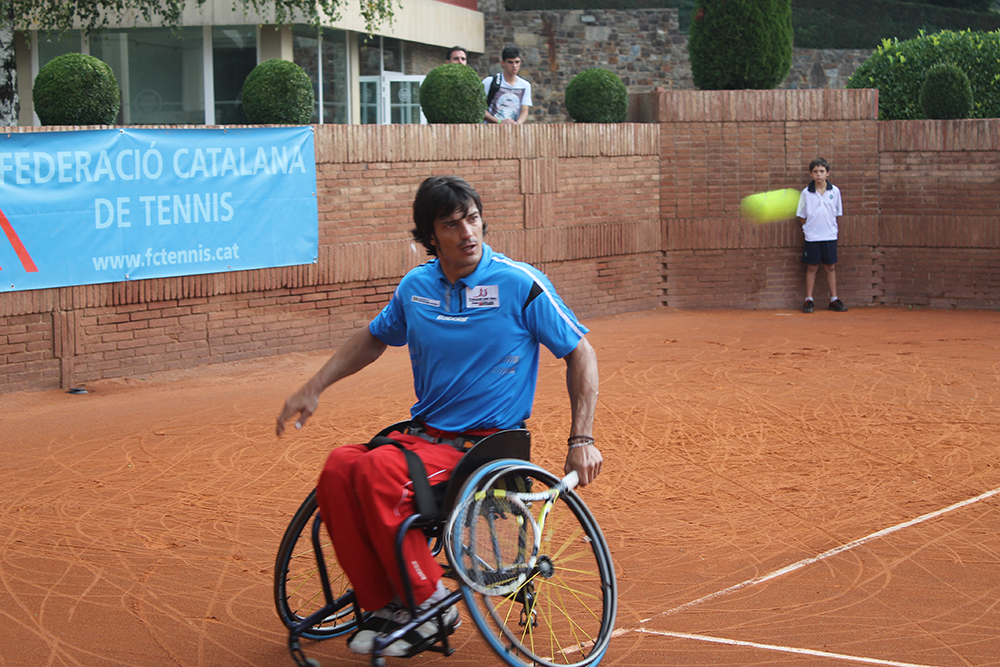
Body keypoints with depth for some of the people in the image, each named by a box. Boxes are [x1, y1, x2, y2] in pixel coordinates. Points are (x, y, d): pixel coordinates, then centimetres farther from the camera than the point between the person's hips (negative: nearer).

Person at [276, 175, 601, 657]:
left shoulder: (520, 283, -8)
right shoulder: (416, 286, 7)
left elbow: (580, 353, -1)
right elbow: (373, 338, 26)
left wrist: (581, 440, -8)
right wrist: (312, 389, 18)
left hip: (486, 443, -5)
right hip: (424, 434, 5)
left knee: (379, 471, -31)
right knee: (340, 466, -24)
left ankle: (429, 606, -15)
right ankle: (384, 604, -11)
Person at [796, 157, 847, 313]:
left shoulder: (835, 191, 1)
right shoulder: (806, 192, -1)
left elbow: (837, 213, 10)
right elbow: (801, 216, 6)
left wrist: (829, 227, 5)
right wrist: (807, 228, 1)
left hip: (830, 236, 1)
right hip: (812, 236, -1)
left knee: (831, 267, 6)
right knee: (812, 268, 3)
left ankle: (834, 300, 13)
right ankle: (808, 300, 9)